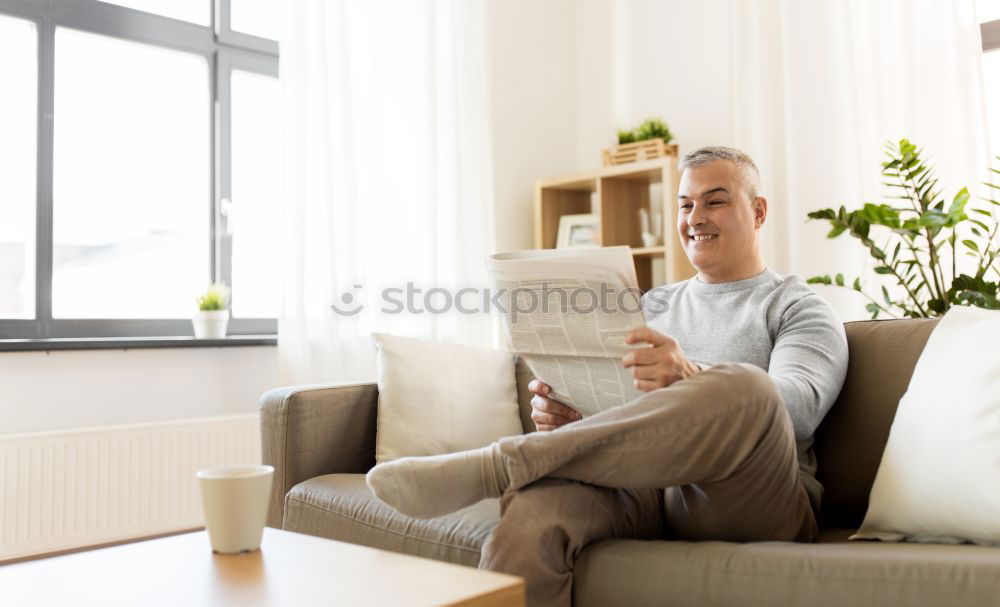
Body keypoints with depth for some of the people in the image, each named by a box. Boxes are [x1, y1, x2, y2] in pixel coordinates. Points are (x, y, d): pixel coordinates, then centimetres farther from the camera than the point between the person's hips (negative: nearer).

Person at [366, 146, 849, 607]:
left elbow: (801, 403, -8)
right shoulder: (651, 306, 27)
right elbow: (606, 397, 20)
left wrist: (690, 378, -28)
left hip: (749, 501, -2)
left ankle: (494, 467, -33)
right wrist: (561, 412, -5)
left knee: (744, 387, -36)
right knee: (530, 508, -33)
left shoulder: (797, 308, 13)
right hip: (638, 484, 3)